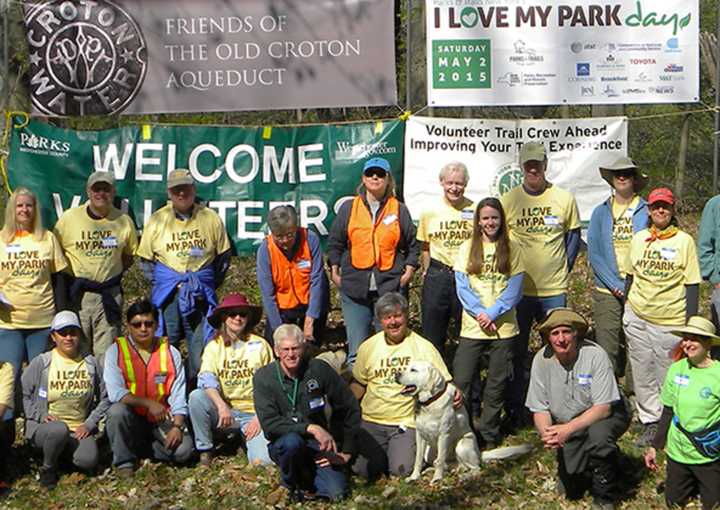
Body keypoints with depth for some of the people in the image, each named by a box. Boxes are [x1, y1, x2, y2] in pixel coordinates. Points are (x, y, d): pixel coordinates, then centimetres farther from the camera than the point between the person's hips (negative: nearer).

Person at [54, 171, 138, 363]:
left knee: (107, 353, 4)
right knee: (77, 350, 4)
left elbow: (129, 255, 16)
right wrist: (72, 275, -1)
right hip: (78, 295, -1)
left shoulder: (124, 221, 4)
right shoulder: (68, 218, -1)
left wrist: (114, 273, 3)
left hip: (110, 295, 1)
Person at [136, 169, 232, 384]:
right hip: (167, 293, 0)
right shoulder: (157, 220, 7)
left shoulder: (210, 219, 7)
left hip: (201, 293, 0)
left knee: (201, 345, -2)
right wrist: (160, 283, 3)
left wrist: (210, 284, 7)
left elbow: (223, 255, 13)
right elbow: (145, 259, 12)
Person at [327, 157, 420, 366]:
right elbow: (335, 242, 11)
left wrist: (408, 272, 2)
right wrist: (335, 272, 4)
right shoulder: (348, 208, 9)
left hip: (390, 288, 0)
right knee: (356, 348, 0)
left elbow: (412, 245, 13)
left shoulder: (399, 210, 9)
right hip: (354, 288, 0)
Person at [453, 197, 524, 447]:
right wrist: (479, 313, -14)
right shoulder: (467, 248, 4)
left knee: (497, 383, 8)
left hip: (504, 326, 0)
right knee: (461, 380, -4)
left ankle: (488, 433, 20)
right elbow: (462, 287, -1)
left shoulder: (512, 249, 4)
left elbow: (514, 289, -2)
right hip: (472, 326, 0)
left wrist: (492, 313, -13)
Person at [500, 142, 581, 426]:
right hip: (518, 288, 0)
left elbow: (573, 235, 10)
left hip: (554, 289, 0)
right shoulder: (507, 200, 0)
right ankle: (515, 411, 19)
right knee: (516, 352, 8)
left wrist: (565, 270, 3)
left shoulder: (564, 199, 1)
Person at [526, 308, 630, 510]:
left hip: (603, 417, -3)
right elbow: (539, 408, -6)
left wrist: (568, 428, -36)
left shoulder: (595, 355, -23)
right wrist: (546, 433, -27)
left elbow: (603, 407, -25)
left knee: (598, 433, -38)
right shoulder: (541, 360, -12)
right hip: (568, 425, 3)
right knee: (569, 489, -6)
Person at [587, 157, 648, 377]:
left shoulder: (647, 211, 2)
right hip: (607, 292, 1)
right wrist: (615, 285, -9)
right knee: (605, 349, -2)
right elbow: (593, 253, 2)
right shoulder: (600, 212, 7)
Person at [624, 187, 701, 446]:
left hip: (670, 321, -3)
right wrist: (625, 311, 14)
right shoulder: (639, 238, 6)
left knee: (668, 376, 2)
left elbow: (692, 285, -3)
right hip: (637, 317, 4)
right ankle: (651, 422, 21)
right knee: (642, 372, 8)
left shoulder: (684, 240, -4)